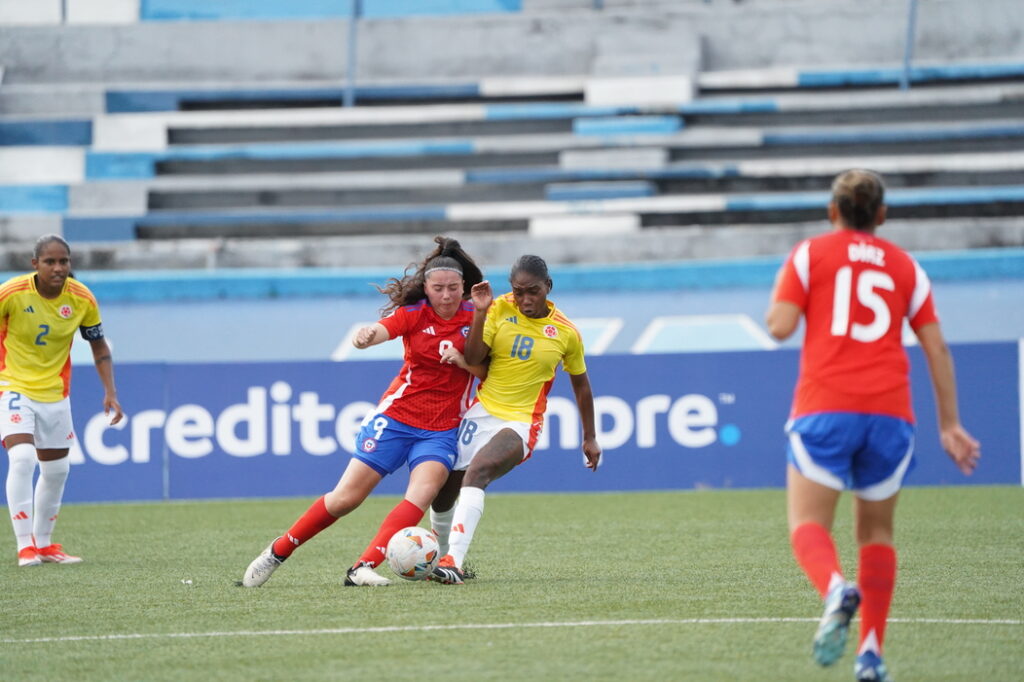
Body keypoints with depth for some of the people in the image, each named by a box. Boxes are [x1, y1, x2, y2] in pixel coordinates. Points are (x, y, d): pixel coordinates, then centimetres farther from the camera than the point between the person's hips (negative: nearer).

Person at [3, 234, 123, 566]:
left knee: (57, 469, 12)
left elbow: (99, 345, 5)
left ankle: (43, 543, 30)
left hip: (54, 393, 5)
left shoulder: (82, 299, -9)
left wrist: (110, 393, -3)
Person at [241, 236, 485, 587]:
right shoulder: (414, 313, -6)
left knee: (422, 494, -24)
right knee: (346, 496, -3)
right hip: (396, 415, -1)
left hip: (441, 430, 1)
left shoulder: (474, 318, -1)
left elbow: (488, 372, 2)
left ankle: (363, 568, -27)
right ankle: (277, 552, 13)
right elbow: (379, 331, -25)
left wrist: (463, 361, -18)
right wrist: (366, 336, -49)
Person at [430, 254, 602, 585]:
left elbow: (581, 385, 14)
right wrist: (480, 313, -20)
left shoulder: (566, 334, -1)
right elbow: (473, 358, -8)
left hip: (520, 422, -4)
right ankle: (439, 558, 28)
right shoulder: (499, 309, -1)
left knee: (477, 471, -31)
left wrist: (590, 438, 19)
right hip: (481, 412, 4)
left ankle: (453, 561, -40)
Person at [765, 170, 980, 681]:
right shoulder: (905, 267, 16)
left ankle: (835, 589, -38)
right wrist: (950, 426, 16)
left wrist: (779, 292, 20)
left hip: (825, 410, -3)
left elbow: (780, 327, -2)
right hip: (890, 413, 3)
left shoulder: (810, 253, 8)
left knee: (808, 525, -4)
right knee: (876, 533, 15)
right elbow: (937, 350, 13)